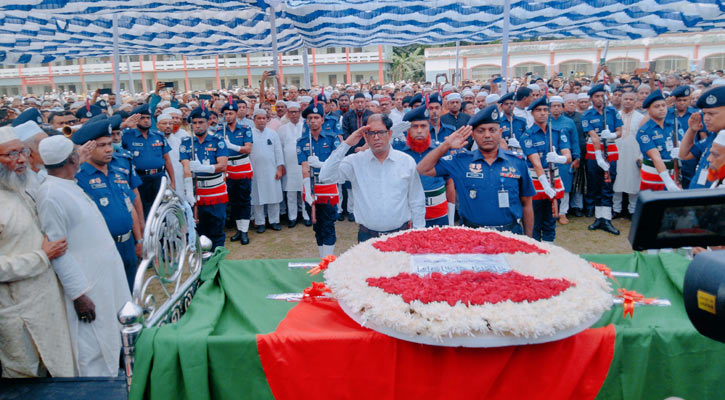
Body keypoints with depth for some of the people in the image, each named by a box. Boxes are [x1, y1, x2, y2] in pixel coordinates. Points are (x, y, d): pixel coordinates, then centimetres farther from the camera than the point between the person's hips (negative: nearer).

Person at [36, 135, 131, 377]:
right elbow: (57, 251, -21)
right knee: (94, 351, 2)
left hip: (107, 278, 9)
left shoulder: (69, 186, 9)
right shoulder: (50, 195, -19)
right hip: (88, 288, -9)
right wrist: (78, 294, -20)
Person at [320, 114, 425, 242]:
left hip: (400, 234, 1)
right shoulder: (355, 161, 1)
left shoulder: (407, 161, 3)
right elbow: (325, 176, -13)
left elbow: (417, 203, 7)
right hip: (367, 236, 0)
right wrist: (346, 144, -13)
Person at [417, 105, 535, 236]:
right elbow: (423, 170, -2)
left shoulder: (517, 163, 2)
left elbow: (526, 205, 8)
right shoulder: (460, 161, 0)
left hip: (510, 234, 1)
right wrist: (446, 145, -7)